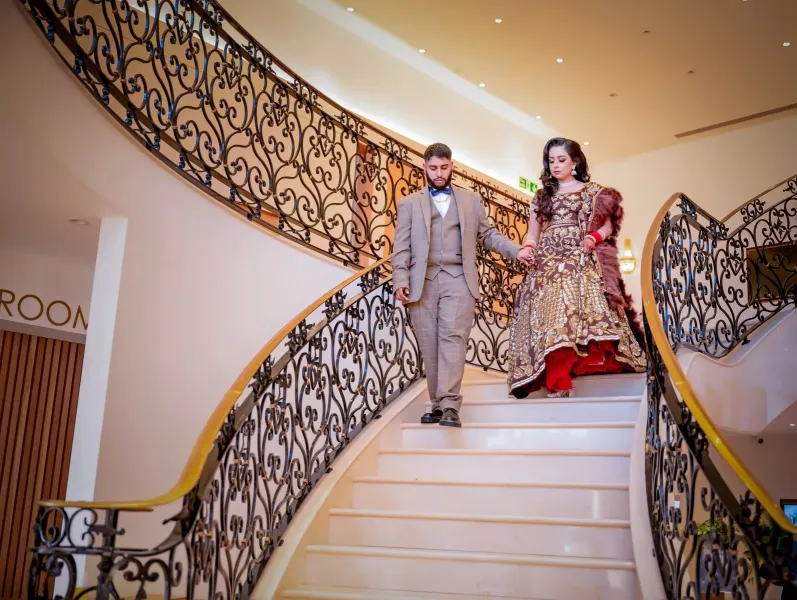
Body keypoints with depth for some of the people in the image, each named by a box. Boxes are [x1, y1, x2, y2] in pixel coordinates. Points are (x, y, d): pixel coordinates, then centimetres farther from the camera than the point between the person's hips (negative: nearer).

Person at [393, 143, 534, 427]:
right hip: (422, 283, 1)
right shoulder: (409, 204, 14)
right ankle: (437, 405, 10)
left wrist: (516, 250, 4)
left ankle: (450, 406, -18)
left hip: (458, 279, 0)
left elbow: (488, 234, 19)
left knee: (453, 339, -14)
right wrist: (401, 280, -6)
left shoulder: (471, 199, 18)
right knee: (430, 347, 1)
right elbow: (401, 246, 7)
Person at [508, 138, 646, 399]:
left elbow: (607, 226, 5)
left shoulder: (592, 192, 12)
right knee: (550, 317, -12)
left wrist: (594, 237, -16)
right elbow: (532, 233, 16)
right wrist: (527, 248, -6)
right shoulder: (541, 196, 20)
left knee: (579, 311, -18)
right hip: (547, 265, 2)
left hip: (580, 263, -2)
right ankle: (557, 383, -14)